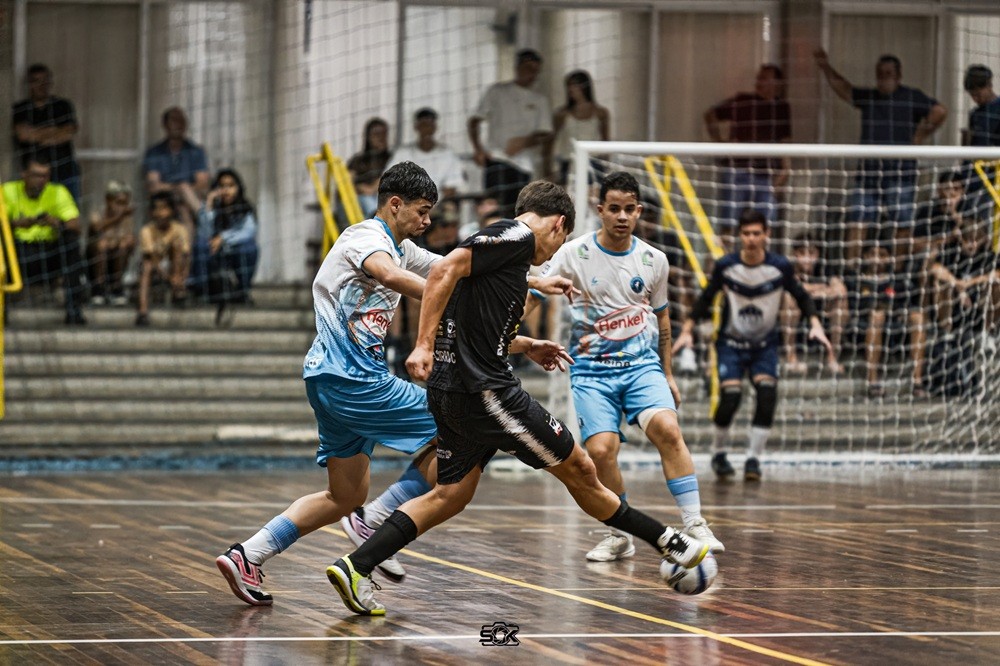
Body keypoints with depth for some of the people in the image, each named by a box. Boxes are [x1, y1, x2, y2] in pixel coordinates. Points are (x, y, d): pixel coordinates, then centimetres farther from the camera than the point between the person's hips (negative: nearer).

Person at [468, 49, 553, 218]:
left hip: (526, 164, 3)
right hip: (498, 159, -3)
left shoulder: (539, 100, 19)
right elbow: (474, 121, 9)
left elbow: (545, 134, 10)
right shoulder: (497, 91, 12)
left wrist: (524, 142, -11)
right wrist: (478, 148, -8)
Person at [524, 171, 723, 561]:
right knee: (600, 449, -19)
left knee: (667, 428, -25)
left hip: (642, 364, 1)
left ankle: (694, 525, -21)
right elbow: (530, 298, -1)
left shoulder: (654, 261, 6)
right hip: (591, 369, -1)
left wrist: (667, 374, 24)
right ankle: (619, 536, 4)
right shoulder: (573, 255, -3)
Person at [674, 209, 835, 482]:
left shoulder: (780, 267, -11)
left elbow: (802, 297, 2)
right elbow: (706, 298, 1)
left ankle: (753, 459, -10)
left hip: (764, 345, 1)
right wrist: (687, 331, -7)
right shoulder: (725, 266, -11)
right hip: (731, 343, -1)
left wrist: (816, 325, -13)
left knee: (767, 394, -22)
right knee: (730, 398, -18)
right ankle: (718, 454, 8)